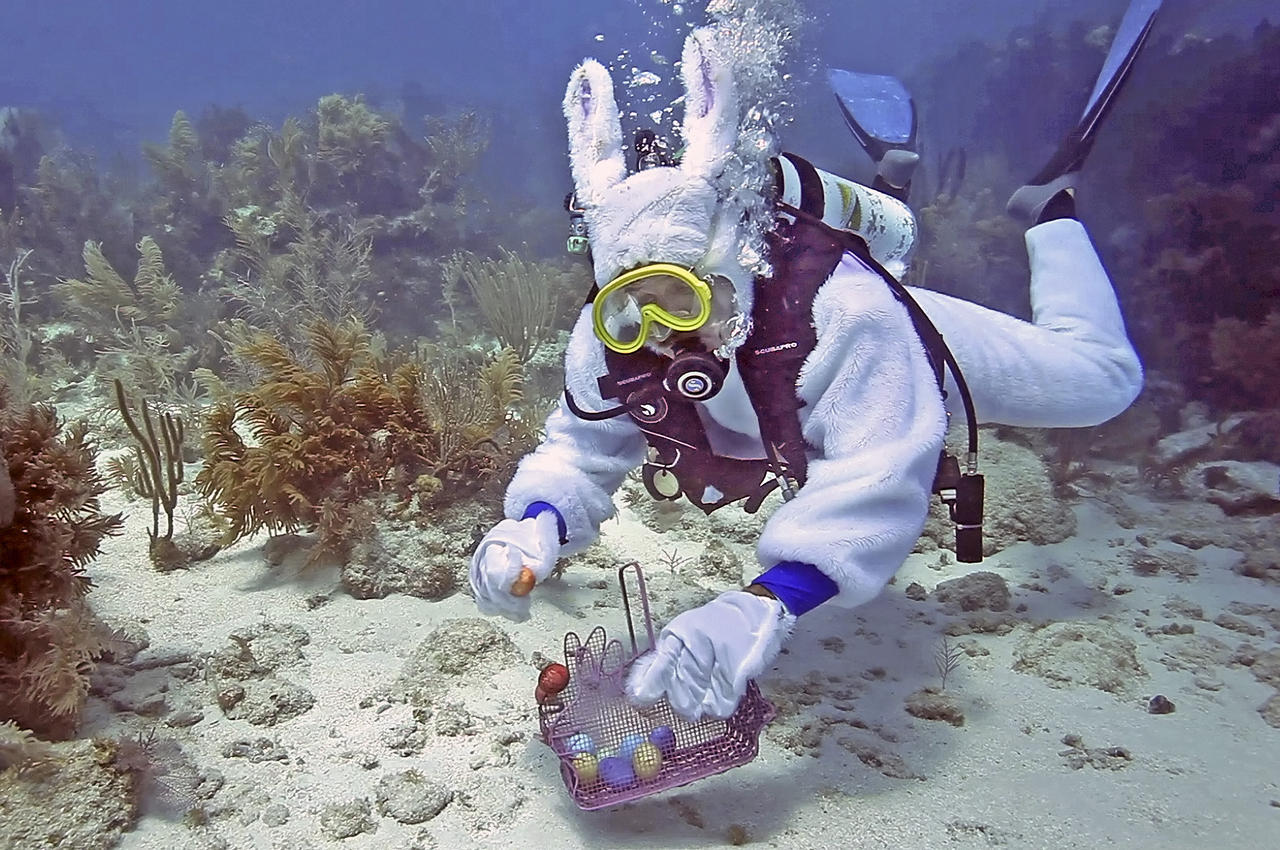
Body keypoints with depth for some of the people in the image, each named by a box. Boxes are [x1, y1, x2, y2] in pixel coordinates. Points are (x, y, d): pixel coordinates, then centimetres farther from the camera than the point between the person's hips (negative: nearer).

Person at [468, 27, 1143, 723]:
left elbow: (877, 481, -58)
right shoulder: (607, 343, -34)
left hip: (903, 357, -4)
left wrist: (764, 606, -74)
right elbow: (578, 456, -26)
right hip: (775, 396, 5)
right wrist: (535, 525, -50)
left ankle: (1050, 211, 40)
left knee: (1102, 379, 16)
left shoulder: (839, 308, -50)